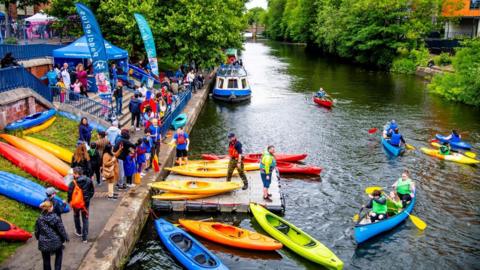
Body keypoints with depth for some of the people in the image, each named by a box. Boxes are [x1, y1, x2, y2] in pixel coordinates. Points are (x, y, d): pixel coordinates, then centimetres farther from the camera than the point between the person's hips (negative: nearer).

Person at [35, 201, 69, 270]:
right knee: (59, 255, 25)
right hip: (55, 242, -2)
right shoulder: (56, 218, -16)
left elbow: (36, 232, 3)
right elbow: (61, 230, -10)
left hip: (44, 243, 2)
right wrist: (66, 238, 7)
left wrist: (39, 239, 22)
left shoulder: (39, 219, -7)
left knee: (46, 260, 14)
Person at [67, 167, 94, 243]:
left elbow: (70, 194, -16)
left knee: (76, 216, 26)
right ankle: (85, 237, 12)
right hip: (86, 202, 2)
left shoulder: (73, 183, -23)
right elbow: (92, 191, -1)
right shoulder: (88, 180, -12)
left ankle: (79, 231, 44)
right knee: (85, 219, 12)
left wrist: (69, 201, 1)